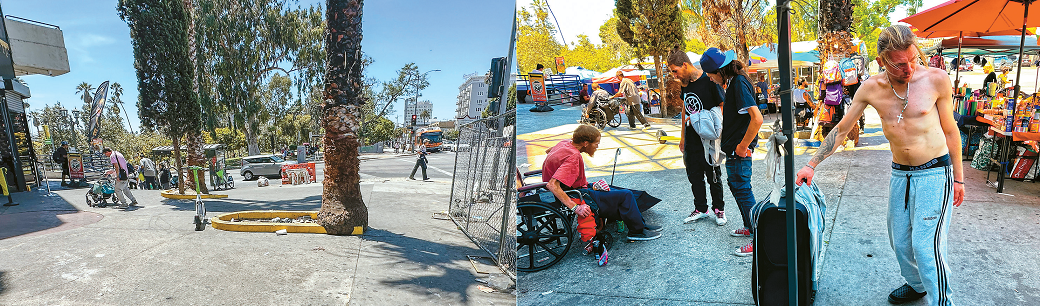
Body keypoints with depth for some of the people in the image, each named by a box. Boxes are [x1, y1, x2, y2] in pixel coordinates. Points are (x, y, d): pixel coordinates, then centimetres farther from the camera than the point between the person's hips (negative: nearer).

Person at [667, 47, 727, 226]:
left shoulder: (708, 81, -14)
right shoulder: (684, 84, 7)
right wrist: (682, 136, 17)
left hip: (708, 137, -6)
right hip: (691, 138, 7)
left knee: (713, 175, 5)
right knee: (694, 175, 11)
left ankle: (718, 209, 22)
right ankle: (700, 209, 24)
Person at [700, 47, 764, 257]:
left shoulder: (739, 84, -21)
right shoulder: (732, 81, 9)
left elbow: (757, 118, -29)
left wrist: (742, 146, -21)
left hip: (739, 149, -11)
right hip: (733, 146, 11)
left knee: (742, 189, -5)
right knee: (735, 184, 20)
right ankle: (749, 227, 34)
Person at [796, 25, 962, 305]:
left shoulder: (936, 80, -11)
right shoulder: (872, 88, -5)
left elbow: (950, 130, 0)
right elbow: (841, 129, 3)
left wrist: (958, 178, 4)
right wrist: (812, 165, 0)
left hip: (935, 172, -4)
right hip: (900, 174, 4)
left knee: (925, 244, -8)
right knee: (899, 241, 15)